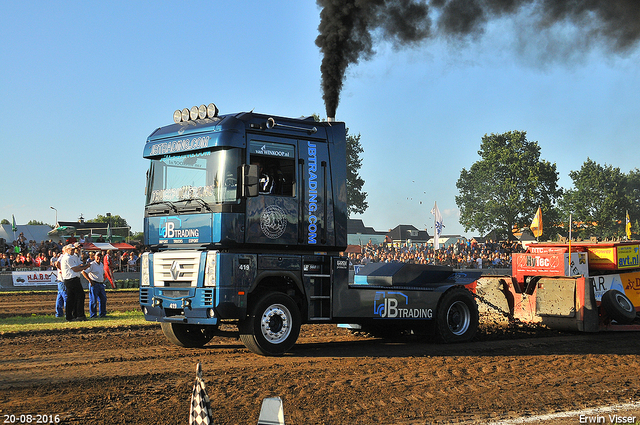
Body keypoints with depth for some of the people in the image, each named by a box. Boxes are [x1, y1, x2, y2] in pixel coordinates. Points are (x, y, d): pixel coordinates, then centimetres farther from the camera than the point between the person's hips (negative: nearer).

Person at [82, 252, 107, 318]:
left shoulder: (101, 265, 15)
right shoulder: (92, 265, -11)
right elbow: (84, 272, -18)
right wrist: (90, 280, -19)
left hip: (101, 284, 8)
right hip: (94, 284, -8)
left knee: (103, 299, 10)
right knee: (93, 300, -4)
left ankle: (103, 314, 18)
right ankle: (93, 315, 2)